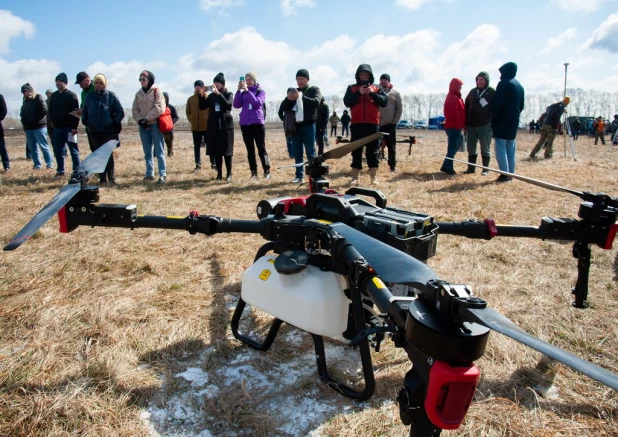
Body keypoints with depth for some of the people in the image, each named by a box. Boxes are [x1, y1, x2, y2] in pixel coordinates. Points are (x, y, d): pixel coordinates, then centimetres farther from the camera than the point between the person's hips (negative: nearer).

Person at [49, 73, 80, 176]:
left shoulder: (71, 95, -5)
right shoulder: (54, 96, 13)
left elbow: (76, 112, -11)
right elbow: (51, 110, 21)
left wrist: (74, 127, -17)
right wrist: (53, 121, 8)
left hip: (69, 128, -6)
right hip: (57, 127, 6)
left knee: (73, 150, -1)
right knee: (58, 150, 8)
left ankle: (77, 170, 3)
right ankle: (60, 171, 16)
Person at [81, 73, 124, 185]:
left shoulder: (111, 95, 1)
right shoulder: (89, 96, 8)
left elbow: (120, 112, 3)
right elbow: (84, 111, 18)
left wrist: (115, 123, -2)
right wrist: (86, 122, 7)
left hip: (108, 130, -3)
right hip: (94, 131, 3)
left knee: (109, 154, -3)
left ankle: (111, 178, 4)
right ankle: (102, 179, 9)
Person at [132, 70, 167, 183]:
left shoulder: (156, 91, -2)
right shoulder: (138, 93, 13)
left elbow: (159, 108, -12)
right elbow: (135, 109, 11)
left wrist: (147, 119, -14)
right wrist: (140, 120, -7)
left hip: (155, 124, -5)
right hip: (143, 126, 5)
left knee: (159, 151, -5)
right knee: (147, 152, 9)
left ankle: (162, 174, -2)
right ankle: (149, 173, 16)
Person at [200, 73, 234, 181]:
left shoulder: (228, 94, 2)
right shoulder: (211, 95, 12)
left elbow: (228, 105, -18)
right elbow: (202, 107, 7)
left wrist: (218, 94, -23)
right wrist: (202, 95, -5)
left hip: (225, 124, -4)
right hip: (214, 125, 4)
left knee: (226, 150, -4)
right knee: (216, 150, 2)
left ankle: (229, 174, 2)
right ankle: (219, 174, 8)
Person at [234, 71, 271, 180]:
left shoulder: (261, 91, 2)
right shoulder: (243, 93, 11)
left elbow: (257, 103, -15)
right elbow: (236, 105, 0)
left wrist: (247, 90, -18)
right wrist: (238, 90, -9)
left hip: (257, 123, -4)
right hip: (245, 124, 4)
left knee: (261, 149, -4)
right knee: (250, 150, 6)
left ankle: (267, 172, 0)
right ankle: (253, 172, 10)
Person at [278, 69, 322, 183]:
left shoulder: (314, 90, 7)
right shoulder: (293, 91, 16)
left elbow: (316, 102, -14)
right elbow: (283, 108, 9)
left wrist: (300, 97, -24)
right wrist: (288, 99, -12)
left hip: (308, 125, -4)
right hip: (295, 126, 4)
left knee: (310, 152, -2)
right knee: (297, 152, 5)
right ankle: (299, 175, 11)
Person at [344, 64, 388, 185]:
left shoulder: (377, 88, 13)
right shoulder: (352, 88, 11)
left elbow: (384, 102, 1)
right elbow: (347, 102, -3)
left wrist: (373, 93, -11)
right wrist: (359, 93, -13)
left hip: (373, 124, 0)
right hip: (357, 124, 0)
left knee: (373, 150, 1)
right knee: (356, 150, 0)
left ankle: (374, 177, 3)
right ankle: (356, 177, 3)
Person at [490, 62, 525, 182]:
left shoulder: (504, 83, -9)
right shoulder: (519, 86, 15)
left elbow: (497, 104, -15)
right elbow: (521, 106, 18)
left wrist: (493, 120, -10)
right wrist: (515, 116, 19)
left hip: (502, 122, -8)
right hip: (514, 122, 8)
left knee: (500, 148, -7)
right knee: (510, 148, 12)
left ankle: (504, 174, -11)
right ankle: (510, 173, 13)